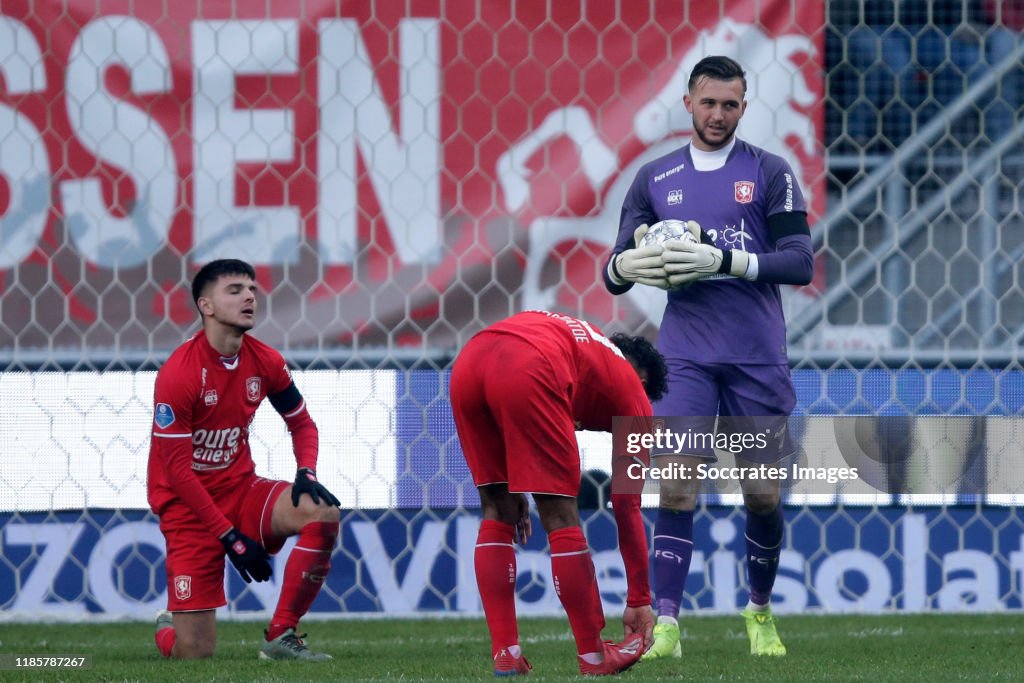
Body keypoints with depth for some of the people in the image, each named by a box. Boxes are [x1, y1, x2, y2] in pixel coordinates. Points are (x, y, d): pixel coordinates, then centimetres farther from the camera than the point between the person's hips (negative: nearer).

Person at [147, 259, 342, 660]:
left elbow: (302, 424, 13)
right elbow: (177, 469, -18)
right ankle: (167, 630, 31)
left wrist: (306, 473, -11)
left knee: (323, 512, -25)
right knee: (196, 653, -10)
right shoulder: (177, 374, -18)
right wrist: (230, 537, -19)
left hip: (242, 491, 5)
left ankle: (281, 637, -14)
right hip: (189, 507, -5)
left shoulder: (265, 363, -2)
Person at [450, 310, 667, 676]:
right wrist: (639, 601, 33)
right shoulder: (631, 388, 26)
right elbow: (627, 508, 27)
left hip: (467, 362, 5)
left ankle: (505, 655, 16)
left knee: (498, 514, 18)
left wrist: (513, 485, 31)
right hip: (527, 372, -5)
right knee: (561, 518, 8)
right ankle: (594, 656, 14)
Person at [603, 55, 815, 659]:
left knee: (762, 494, 4)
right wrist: (628, 263, -13)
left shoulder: (770, 173, 2)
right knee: (677, 485, -12)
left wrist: (723, 260, -18)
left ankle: (761, 611, 26)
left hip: (758, 356, -1)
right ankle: (666, 626, -13)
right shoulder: (655, 179, 10)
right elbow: (614, 273, 11)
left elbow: (800, 262, -6)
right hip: (686, 355, 1)